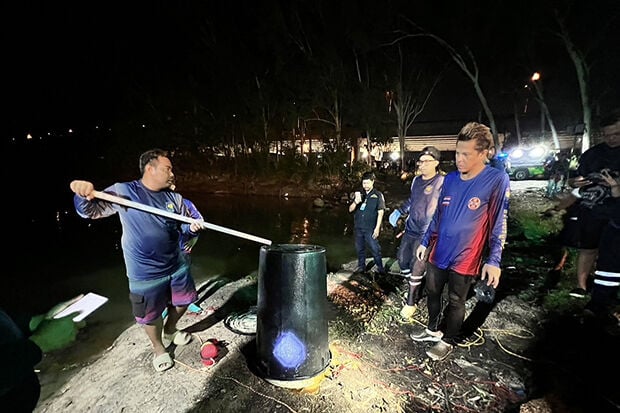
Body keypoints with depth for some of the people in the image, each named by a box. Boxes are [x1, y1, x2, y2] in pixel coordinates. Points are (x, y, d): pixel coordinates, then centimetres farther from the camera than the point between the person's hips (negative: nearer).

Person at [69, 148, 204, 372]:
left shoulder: (174, 197, -2)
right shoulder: (124, 191, -11)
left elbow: (185, 227, 2)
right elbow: (89, 211, -8)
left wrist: (192, 228, -22)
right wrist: (83, 194, -30)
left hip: (177, 265, 4)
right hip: (146, 273, -4)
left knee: (182, 301, 23)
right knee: (151, 316, 14)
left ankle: (170, 331, 53)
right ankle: (158, 348, 44)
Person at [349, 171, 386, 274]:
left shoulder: (378, 195, -3)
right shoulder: (359, 194, 8)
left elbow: (380, 213, -5)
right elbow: (350, 210, 6)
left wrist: (377, 228, -11)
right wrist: (355, 202, -15)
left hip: (370, 228, -4)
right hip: (358, 227, 4)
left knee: (375, 248, -1)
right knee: (359, 248, 14)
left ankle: (380, 268, 16)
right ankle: (361, 266, 30)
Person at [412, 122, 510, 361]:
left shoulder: (497, 180, -13)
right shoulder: (450, 179, 2)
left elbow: (499, 224, -10)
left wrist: (494, 260, -13)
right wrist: (425, 242, 13)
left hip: (464, 259, -5)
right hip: (437, 253, 5)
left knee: (455, 302, 13)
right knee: (432, 293, 18)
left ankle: (447, 341, 35)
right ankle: (433, 330, 41)